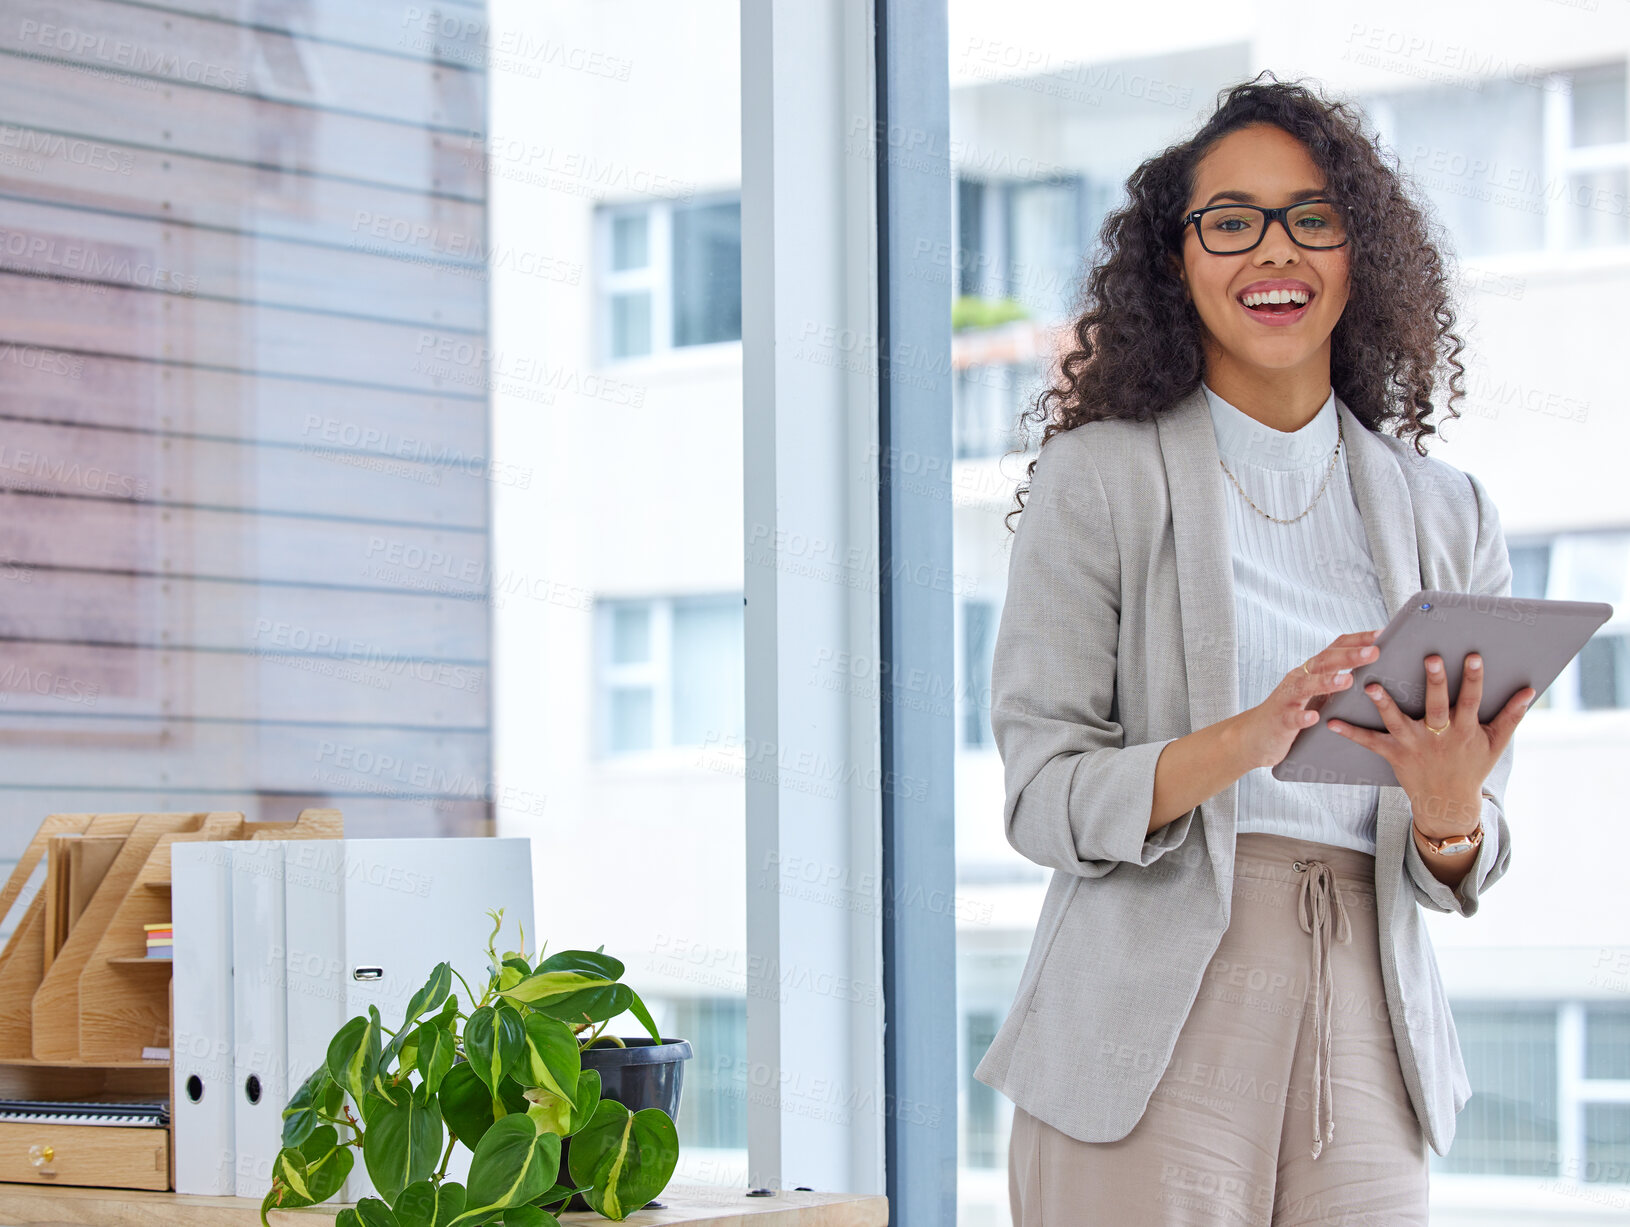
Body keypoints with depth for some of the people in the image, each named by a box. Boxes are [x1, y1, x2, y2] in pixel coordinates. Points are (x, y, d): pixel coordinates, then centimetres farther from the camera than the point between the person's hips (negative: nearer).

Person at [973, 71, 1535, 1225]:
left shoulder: (1444, 512, 10)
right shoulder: (1097, 480, 0)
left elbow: (1463, 867, 10)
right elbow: (1043, 793, -6)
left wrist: (1448, 810, -13)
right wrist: (1245, 742, -23)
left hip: (1366, 1030, 3)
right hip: (1154, 1033, -3)